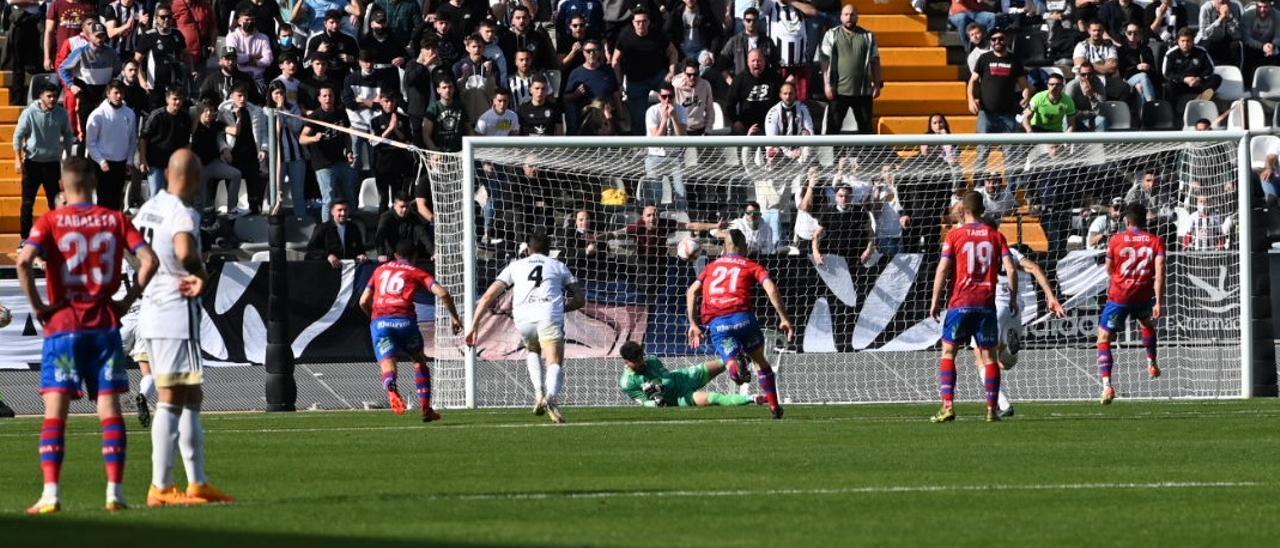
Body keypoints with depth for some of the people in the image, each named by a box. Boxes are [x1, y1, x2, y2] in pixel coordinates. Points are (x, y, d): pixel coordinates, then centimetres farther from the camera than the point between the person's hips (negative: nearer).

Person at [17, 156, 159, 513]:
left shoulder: (50, 222, -2)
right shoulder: (115, 220, 4)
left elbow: (24, 261, -17)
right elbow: (148, 260, -3)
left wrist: (37, 306, -7)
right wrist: (128, 300, 4)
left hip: (62, 324, -2)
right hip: (105, 324, 2)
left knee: (55, 410, -2)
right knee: (109, 408, 5)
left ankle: (51, 494, -9)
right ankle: (115, 493, 1)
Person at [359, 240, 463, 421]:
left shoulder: (380, 270, 25)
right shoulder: (417, 273, 15)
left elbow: (364, 301, 23)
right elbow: (442, 293, 1)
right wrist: (454, 317, 12)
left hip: (379, 322, 1)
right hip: (404, 320, -1)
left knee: (388, 366, -10)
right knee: (420, 362, 21)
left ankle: (391, 388, -46)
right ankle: (425, 408, 15)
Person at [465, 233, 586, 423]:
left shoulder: (515, 266, 25)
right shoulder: (558, 266, 24)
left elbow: (488, 297, 19)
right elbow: (580, 300, 22)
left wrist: (474, 326, 21)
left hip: (523, 319, 2)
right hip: (549, 316, -2)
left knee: (532, 351, 31)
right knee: (555, 364, -6)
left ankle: (539, 393, 11)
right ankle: (551, 397, -37)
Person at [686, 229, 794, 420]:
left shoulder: (712, 267, 25)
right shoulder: (751, 266, 15)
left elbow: (692, 292, 15)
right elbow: (771, 289, -1)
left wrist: (693, 324, 18)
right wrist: (784, 319, -1)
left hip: (716, 323, 1)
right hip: (742, 316, -1)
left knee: (731, 363, -2)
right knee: (760, 361, 19)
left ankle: (734, 363, -39)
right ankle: (774, 405, 14)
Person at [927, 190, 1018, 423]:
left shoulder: (955, 236, -1)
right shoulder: (996, 236, 6)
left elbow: (942, 269, -4)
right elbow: (1011, 269, 0)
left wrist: (935, 301, 2)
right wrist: (1013, 298, 11)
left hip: (961, 303, -2)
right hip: (987, 305, 2)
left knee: (948, 351, 5)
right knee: (988, 355, 6)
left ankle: (947, 406, -6)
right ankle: (992, 408, 2)